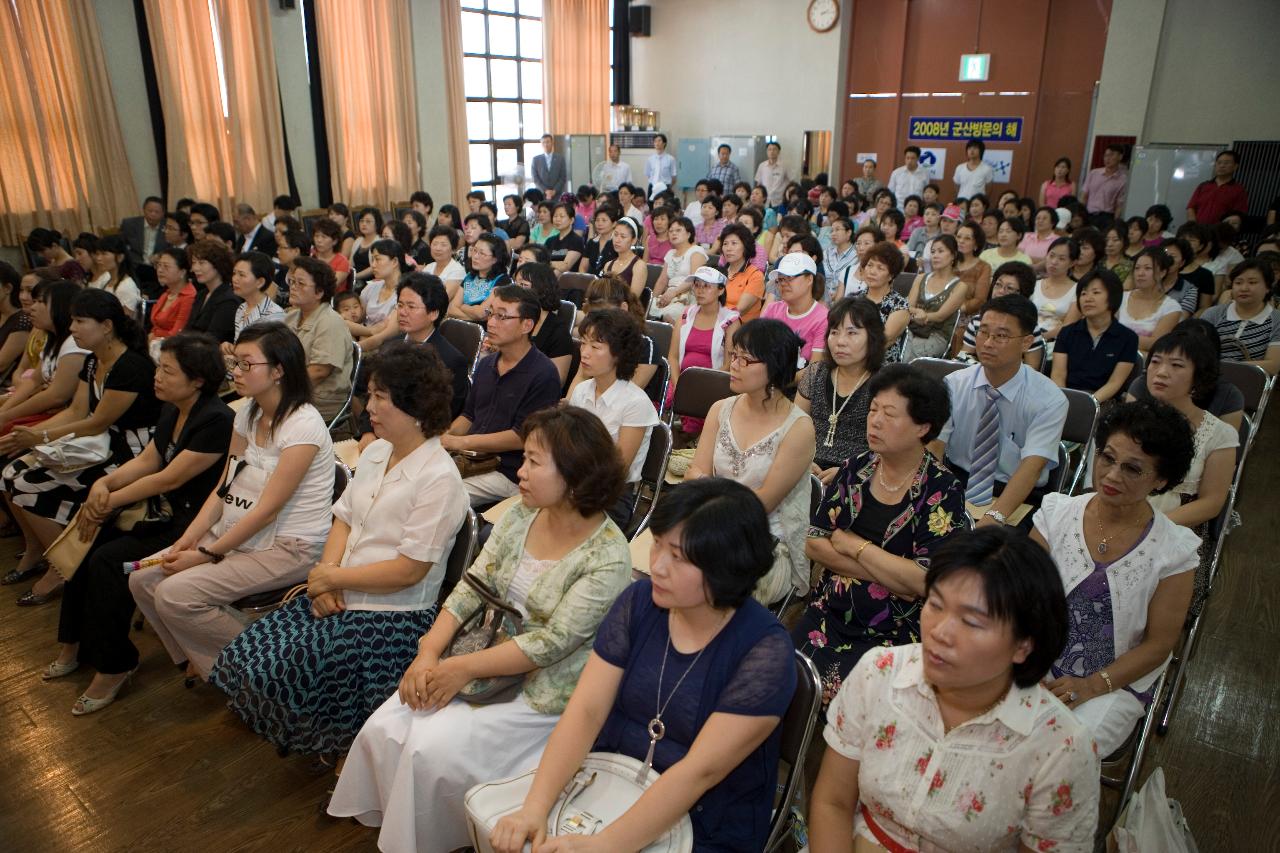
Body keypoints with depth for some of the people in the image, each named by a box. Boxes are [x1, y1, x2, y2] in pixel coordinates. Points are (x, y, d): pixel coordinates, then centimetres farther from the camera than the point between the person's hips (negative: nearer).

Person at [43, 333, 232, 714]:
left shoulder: (217, 421, -22)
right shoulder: (172, 411, 8)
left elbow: (169, 479, -21)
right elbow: (146, 460, 10)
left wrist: (109, 502, -13)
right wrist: (104, 483, -9)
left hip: (192, 525, -9)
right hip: (161, 514, 10)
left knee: (108, 560, -20)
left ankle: (113, 666, -4)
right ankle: (74, 644, 17)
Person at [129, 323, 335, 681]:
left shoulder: (303, 425, -19)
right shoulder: (247, 413, 8)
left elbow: (267, 509, -20)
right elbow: (223, 488, 9)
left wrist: (207, 554, -16)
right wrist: (189, 538, -4)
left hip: (287, 549, -8)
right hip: (235, 533, 9)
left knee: (175, 594, -19)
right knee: (142, 579, -2)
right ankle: (200, 660, 16)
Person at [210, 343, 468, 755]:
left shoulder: (439, 478, -19)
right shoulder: (375, 452, 8)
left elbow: (409, 569, -20)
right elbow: (343, 519, 11)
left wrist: (333, 577, -12)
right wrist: (323, 579, -6)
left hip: (393, 616, -8)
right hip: (338, 597, 8)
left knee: (280, 675, -16)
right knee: (247, 657, -2)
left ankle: (336, 749, 13)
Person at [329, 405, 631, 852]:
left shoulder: (608, 557, -22)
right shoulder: (520, 516, -3)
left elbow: (552, 643, -22)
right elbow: (471, 588, 0)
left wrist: (463, 668, -20)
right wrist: (428, 654, -12)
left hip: (541, 689, -6)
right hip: (481, 656, 6)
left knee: (432, 748, -17)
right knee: (382, 730, -5)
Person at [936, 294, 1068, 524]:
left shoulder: (1049, 401, -10)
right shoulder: (954, 384, -3)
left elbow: (1032, 466, -22)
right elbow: (934, 447, -12)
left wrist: (994, 518, -39)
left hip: (1017, 499, -2)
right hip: (954, 486, 2)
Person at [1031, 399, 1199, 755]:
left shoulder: (1174, 550, -7)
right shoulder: (1057, 512, -3)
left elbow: (1158, 644, -3)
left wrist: (1092, 687, -15)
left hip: (1116, 683, -1)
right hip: (1039, 667, 2)